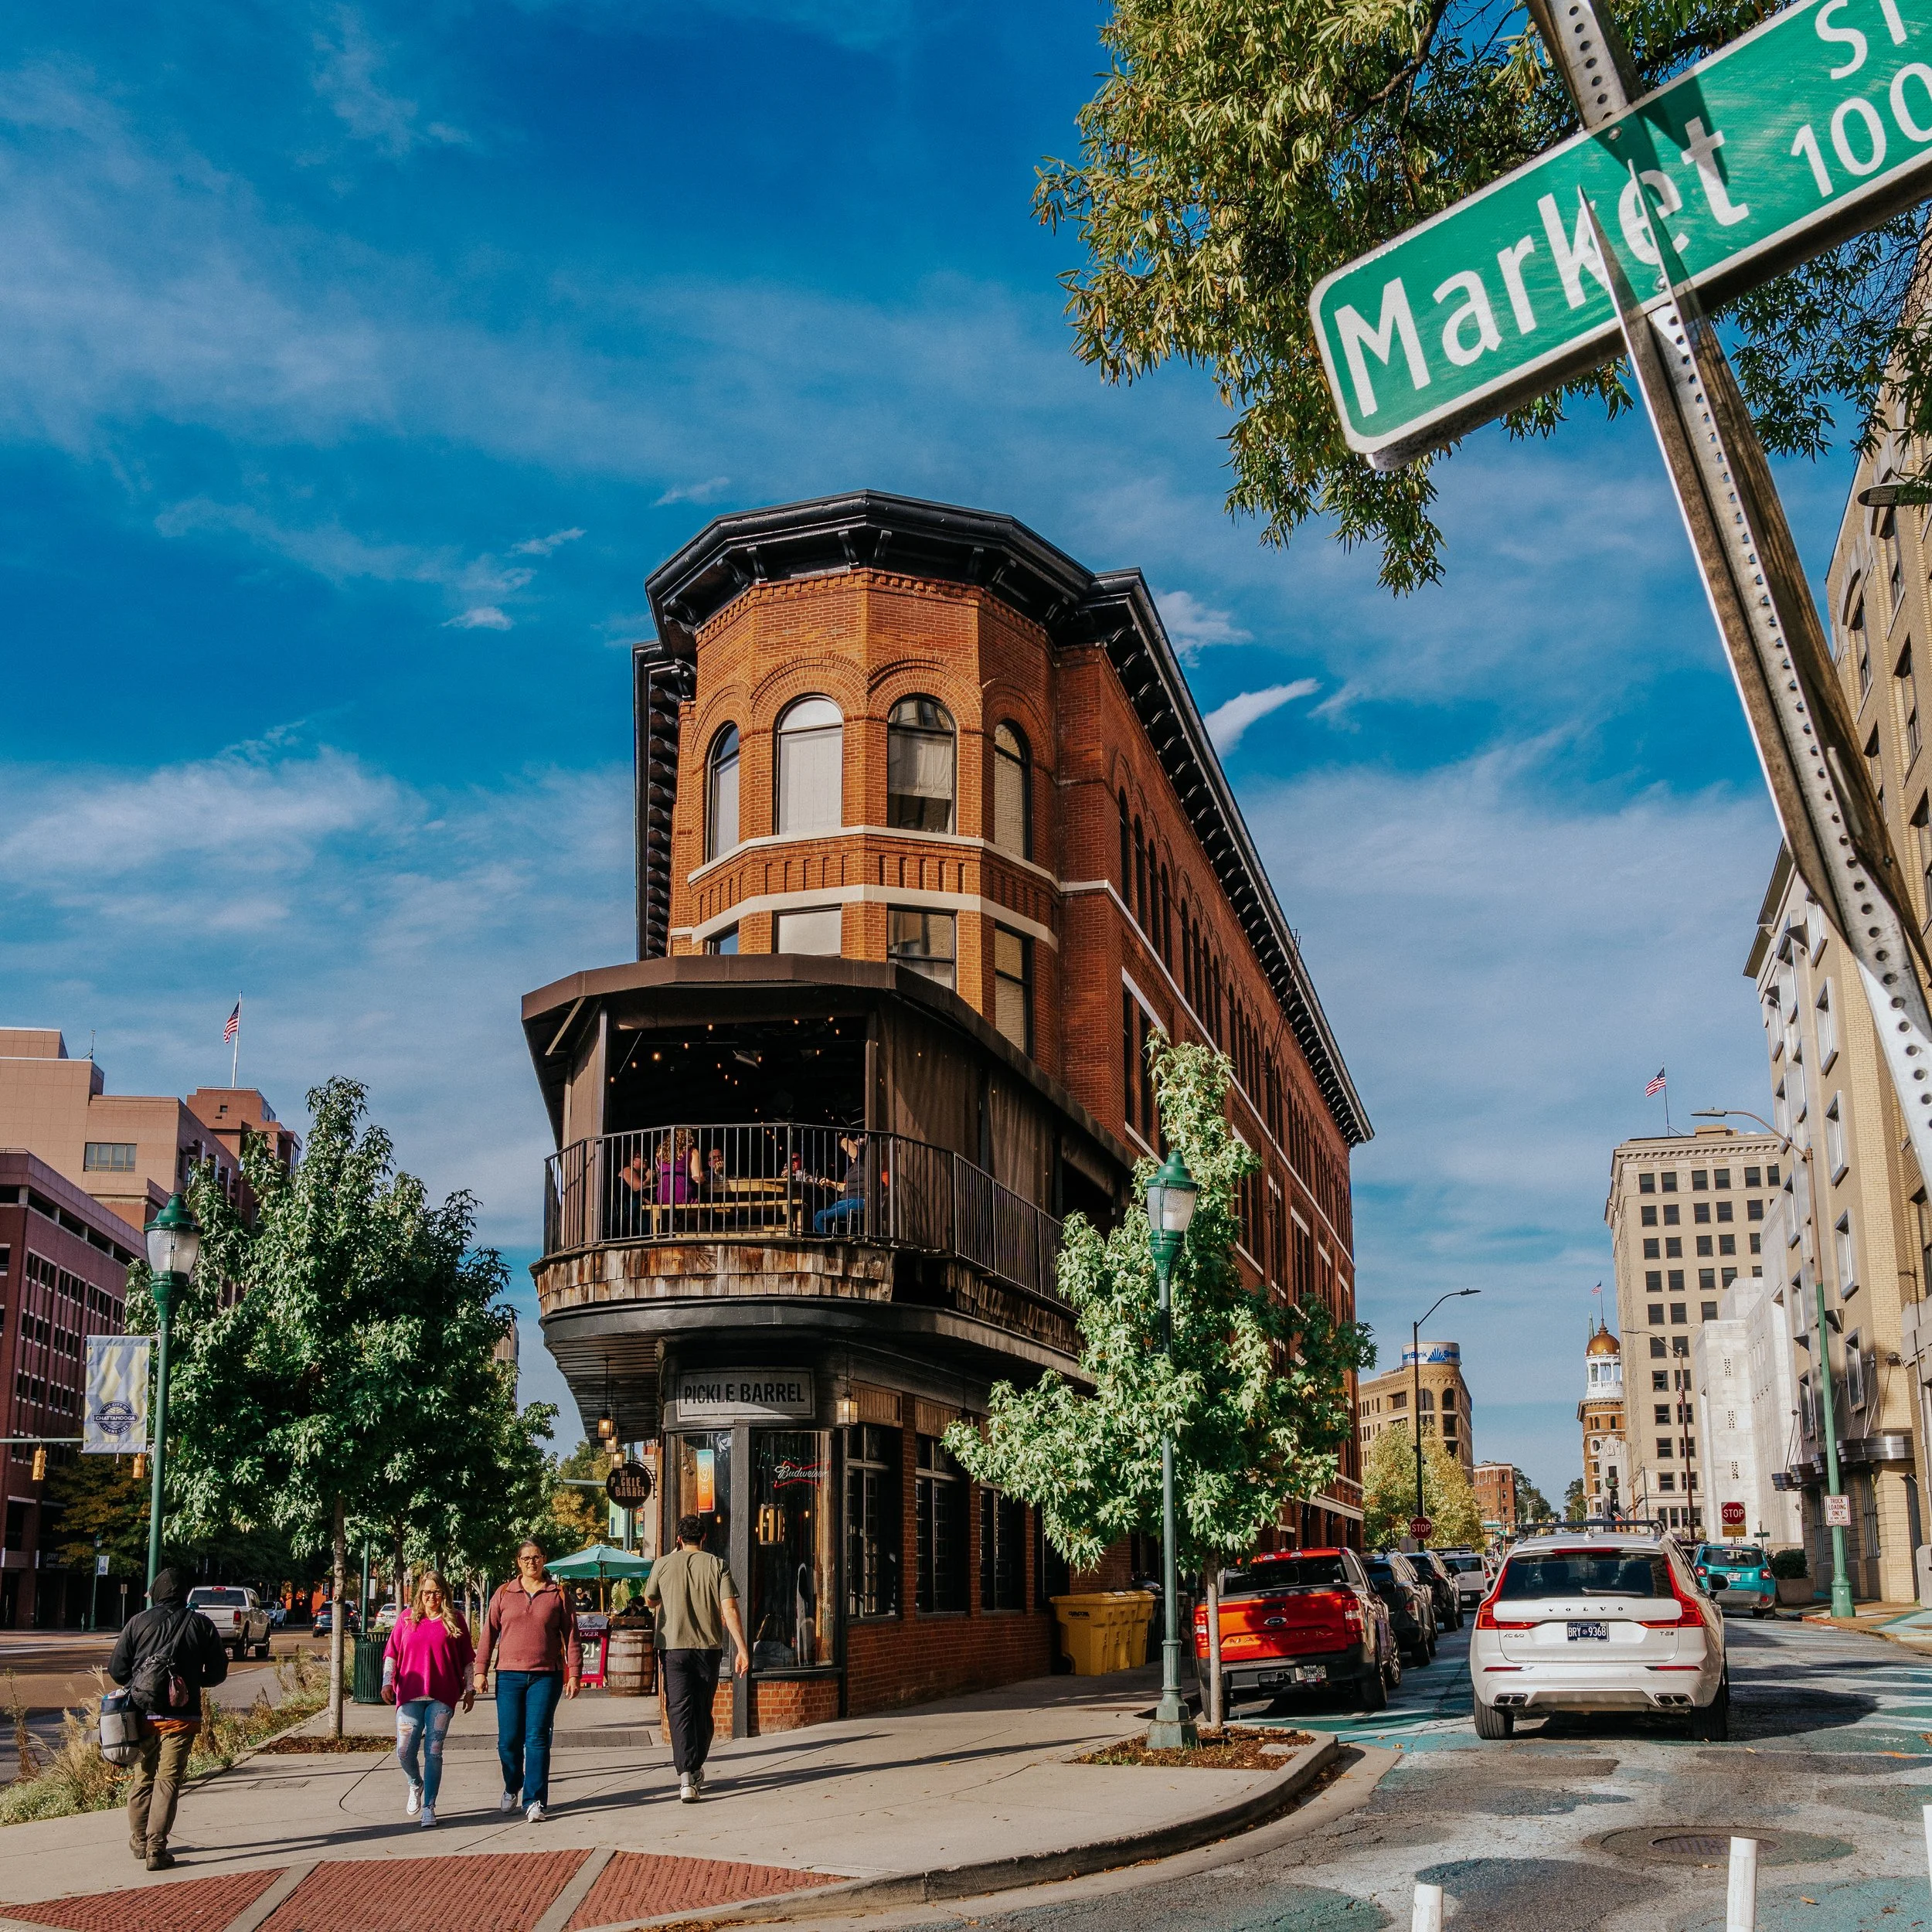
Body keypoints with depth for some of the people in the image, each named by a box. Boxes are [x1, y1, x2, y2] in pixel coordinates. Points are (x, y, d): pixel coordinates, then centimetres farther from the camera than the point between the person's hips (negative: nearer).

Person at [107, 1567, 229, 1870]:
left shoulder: (139, 1622, 1)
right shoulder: (200, 1624, 1)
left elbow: (116, 1669, 0)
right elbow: (218, 1672, 5)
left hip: (144, 1714, 1)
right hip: (181, 1716, -1)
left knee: (143, 1777, 17)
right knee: (168, 1781, 0)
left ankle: (140, 1841, 29)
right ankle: (156, 1849, -6)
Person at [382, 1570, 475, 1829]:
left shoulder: (454, 1619, 6)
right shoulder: (407, 1618, 9)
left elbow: (467, 1657, 9)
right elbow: (392, 1652, 8)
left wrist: (469, 1689, 7)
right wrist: (387, 1681, -4)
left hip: (442, 1696, -1)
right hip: (410, 1694, 1)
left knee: (433, 1752, -3)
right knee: (404, 1751, -3)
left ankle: (429, 1808, 4)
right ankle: (416, 1785, 29)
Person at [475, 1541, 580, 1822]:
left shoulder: (558, 1594, 6)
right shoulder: (504, 1594, 9)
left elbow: (571, 1635, 6)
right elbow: (489, 1633, 9)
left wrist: (574, 1673, 1)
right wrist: (480, 1670, 3)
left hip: (546, 1675, -1)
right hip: (509, 1675, 1)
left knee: (537, 1738, -6)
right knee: (508, 1739, 3)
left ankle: (534, 1801, -1)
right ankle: (511, 1788, 30)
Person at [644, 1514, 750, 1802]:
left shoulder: (663, 1564, 0)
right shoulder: (716, 1565, -1)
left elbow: (650, 1600, 16)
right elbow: (730, 1609, -8)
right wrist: (742, 1649, -7)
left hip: (674, 1646, -1)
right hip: (709, 1646, 1)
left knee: (679, 1711, -4)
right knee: (702, 1711, 16)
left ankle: (685, 1774, -20)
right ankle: (696, 1769, 28)